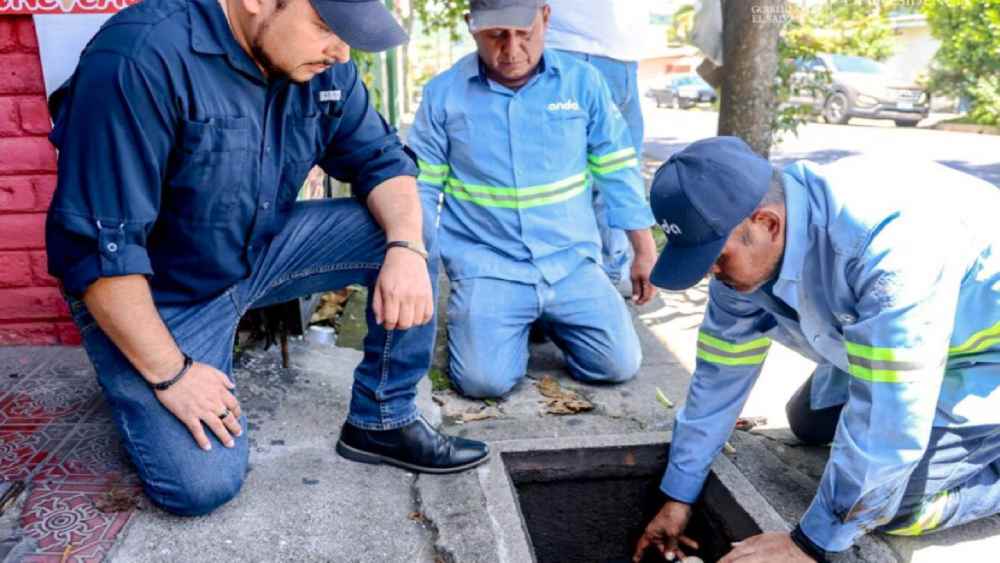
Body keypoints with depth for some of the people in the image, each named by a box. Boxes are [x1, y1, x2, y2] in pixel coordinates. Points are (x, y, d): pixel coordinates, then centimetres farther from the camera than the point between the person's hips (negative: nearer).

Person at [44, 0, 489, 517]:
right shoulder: (140, 58, -29)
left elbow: (380, 159, -3)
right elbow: (99, 244, -27)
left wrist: (405, 248, -24)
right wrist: (170, 373, -21)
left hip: (264, 250, 6)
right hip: (163, 291, -5)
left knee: (412, 234, -10)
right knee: (204, 483, -15)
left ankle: (382, 421, 1)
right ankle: (136, 383, 16)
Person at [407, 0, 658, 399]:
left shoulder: (582, 81, 0)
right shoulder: (443, 93, -3)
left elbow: (618, 171, 7)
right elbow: (421, 187, 4)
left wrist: (644, 251, 9)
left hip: (571, 262, 2)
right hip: (485, 266, -1)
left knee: (620, 364, -8)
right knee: (484, 379, -18)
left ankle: (549, 319, 21)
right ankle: (488, 321, 16)